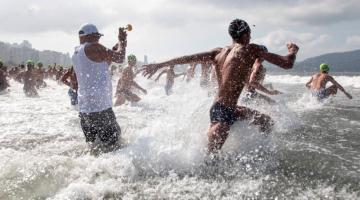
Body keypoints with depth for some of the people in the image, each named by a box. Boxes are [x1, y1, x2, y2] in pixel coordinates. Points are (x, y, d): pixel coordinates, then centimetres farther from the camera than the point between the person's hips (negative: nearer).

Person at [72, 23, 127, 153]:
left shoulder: (76, 53, 18)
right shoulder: (93, 47, -8)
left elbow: (103, 64, 25)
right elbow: (119, 58, -7)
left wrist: (118, 45, 23)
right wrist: (122, 40, 10)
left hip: (84, 108, 9)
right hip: (100, 108, -9)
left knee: (95, 147, 16)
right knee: (112, 147, -3)